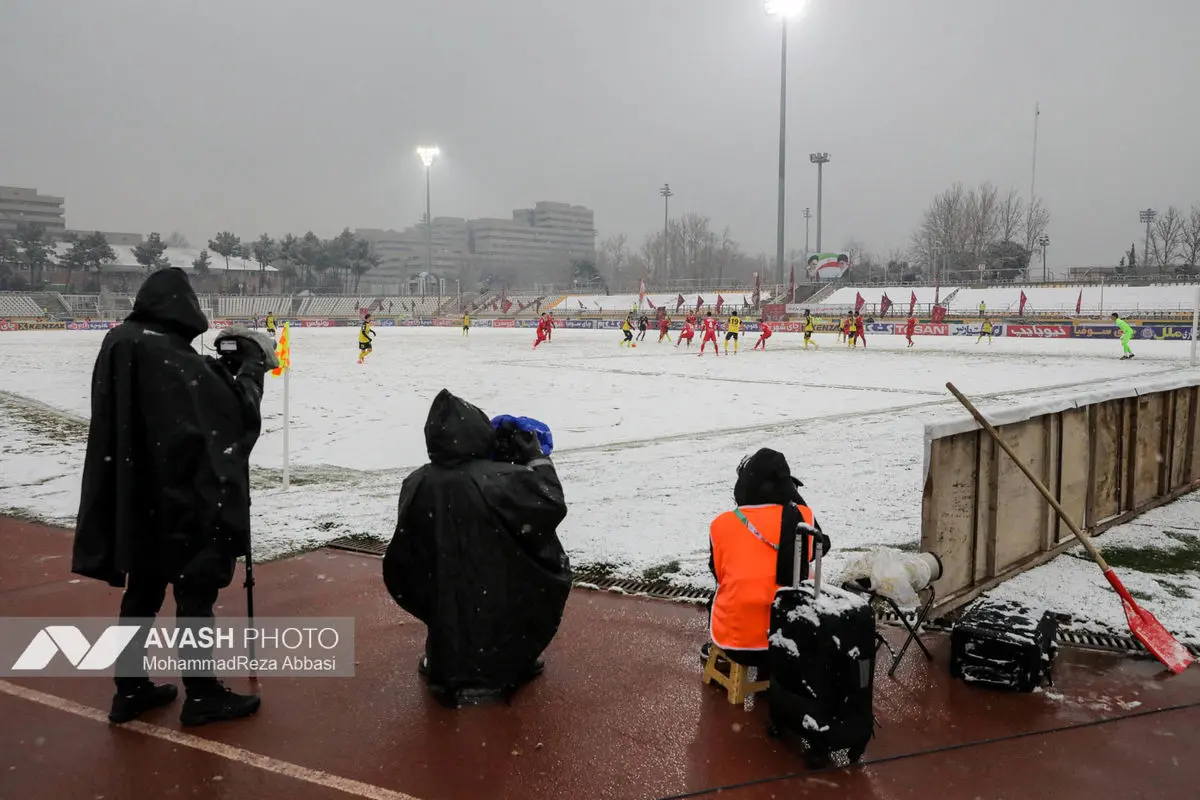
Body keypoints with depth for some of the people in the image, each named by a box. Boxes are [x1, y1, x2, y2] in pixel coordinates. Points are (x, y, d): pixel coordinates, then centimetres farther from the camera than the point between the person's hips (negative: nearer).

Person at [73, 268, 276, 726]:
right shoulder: (172, 356, -21)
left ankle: (131, 690, 26)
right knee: (195, 593, 3)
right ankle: (202, 696, 13)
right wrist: (252, 363, -3)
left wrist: (227, 365, 7)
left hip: (135, 498, 8)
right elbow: (237, 412, -17)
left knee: (143, 590, 17)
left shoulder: (121, 344, 4)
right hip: (185, 499, -8)